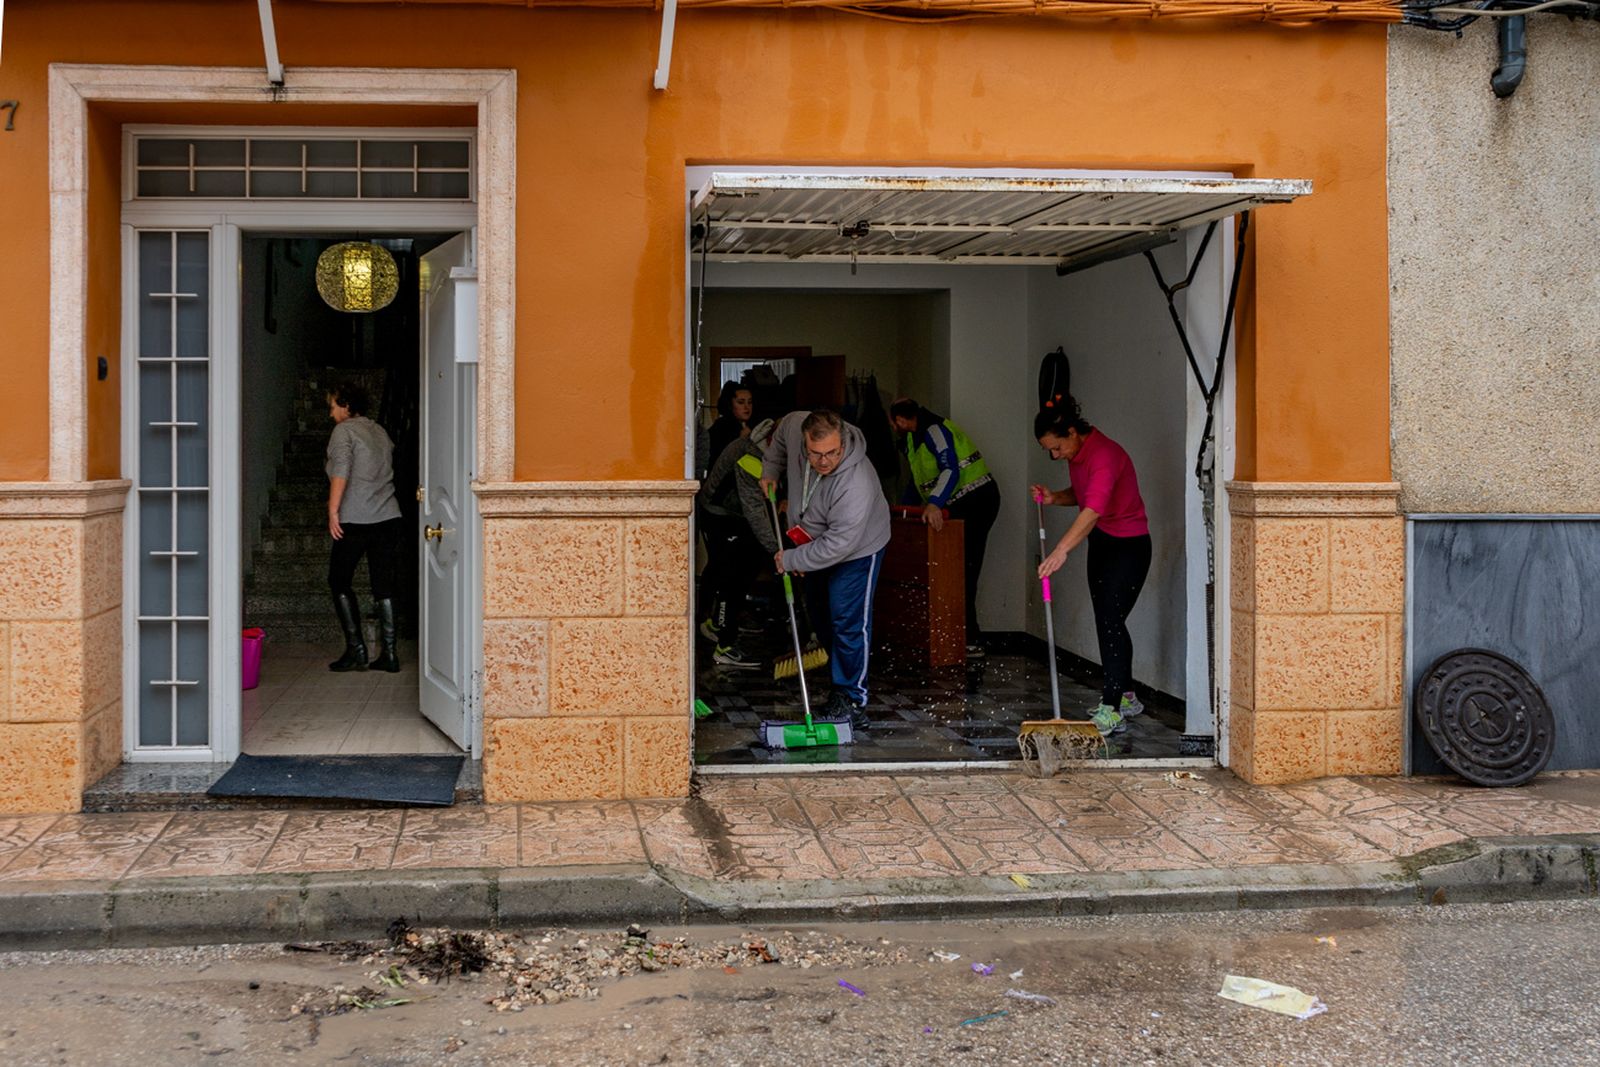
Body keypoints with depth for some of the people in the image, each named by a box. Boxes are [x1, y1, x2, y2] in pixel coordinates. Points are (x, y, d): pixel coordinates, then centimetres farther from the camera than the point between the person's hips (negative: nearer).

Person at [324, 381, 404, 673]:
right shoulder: (379, 431, 17)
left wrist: (333, 511, -18)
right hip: (389, 518, 6)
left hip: (356, 520, -6)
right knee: (383, 584, 7)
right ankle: (389, 654, 4)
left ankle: (356, 650, 1)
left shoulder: (344, 431, -4)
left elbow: (341, 471, -17)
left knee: (339, 581, 7)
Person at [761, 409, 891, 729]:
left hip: (857, 549, -7)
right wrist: (770, 470, 4)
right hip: (812, 541, 7)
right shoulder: (794, 426, -25)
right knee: (821, 617, 16)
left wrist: (792, 560, -25)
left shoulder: (857, 484, -41)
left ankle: (851, 698, -1)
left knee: (848, 622, -12)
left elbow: (839, 544, -35)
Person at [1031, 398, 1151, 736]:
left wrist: (1062, 550, -51)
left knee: (1110, 623, -15)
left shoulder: (1104, 455, -27)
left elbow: (1094, 509, -41)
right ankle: (1126, 697, 27)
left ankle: (1111, 711, -16)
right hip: (1101, 543, 10)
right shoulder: (1077, 455, 3)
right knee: (1108, 623, 14)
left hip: (1128, 547, -10)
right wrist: (1054, 497, -1)